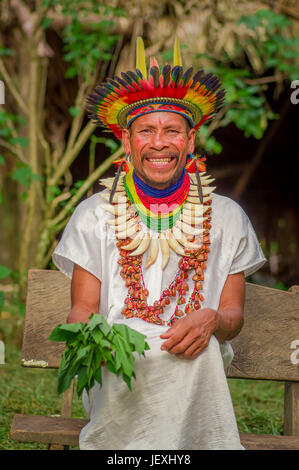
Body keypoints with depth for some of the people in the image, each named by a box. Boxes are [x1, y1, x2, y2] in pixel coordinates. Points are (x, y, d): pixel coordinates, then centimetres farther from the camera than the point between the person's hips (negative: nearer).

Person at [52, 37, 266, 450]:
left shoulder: (227, 218, 11)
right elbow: (82, 308, 8)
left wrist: (211, 319, -15)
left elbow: (234, 315, 11)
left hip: (196, 365, 1)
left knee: (201, 344, -35)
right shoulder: (94, 215, 10)